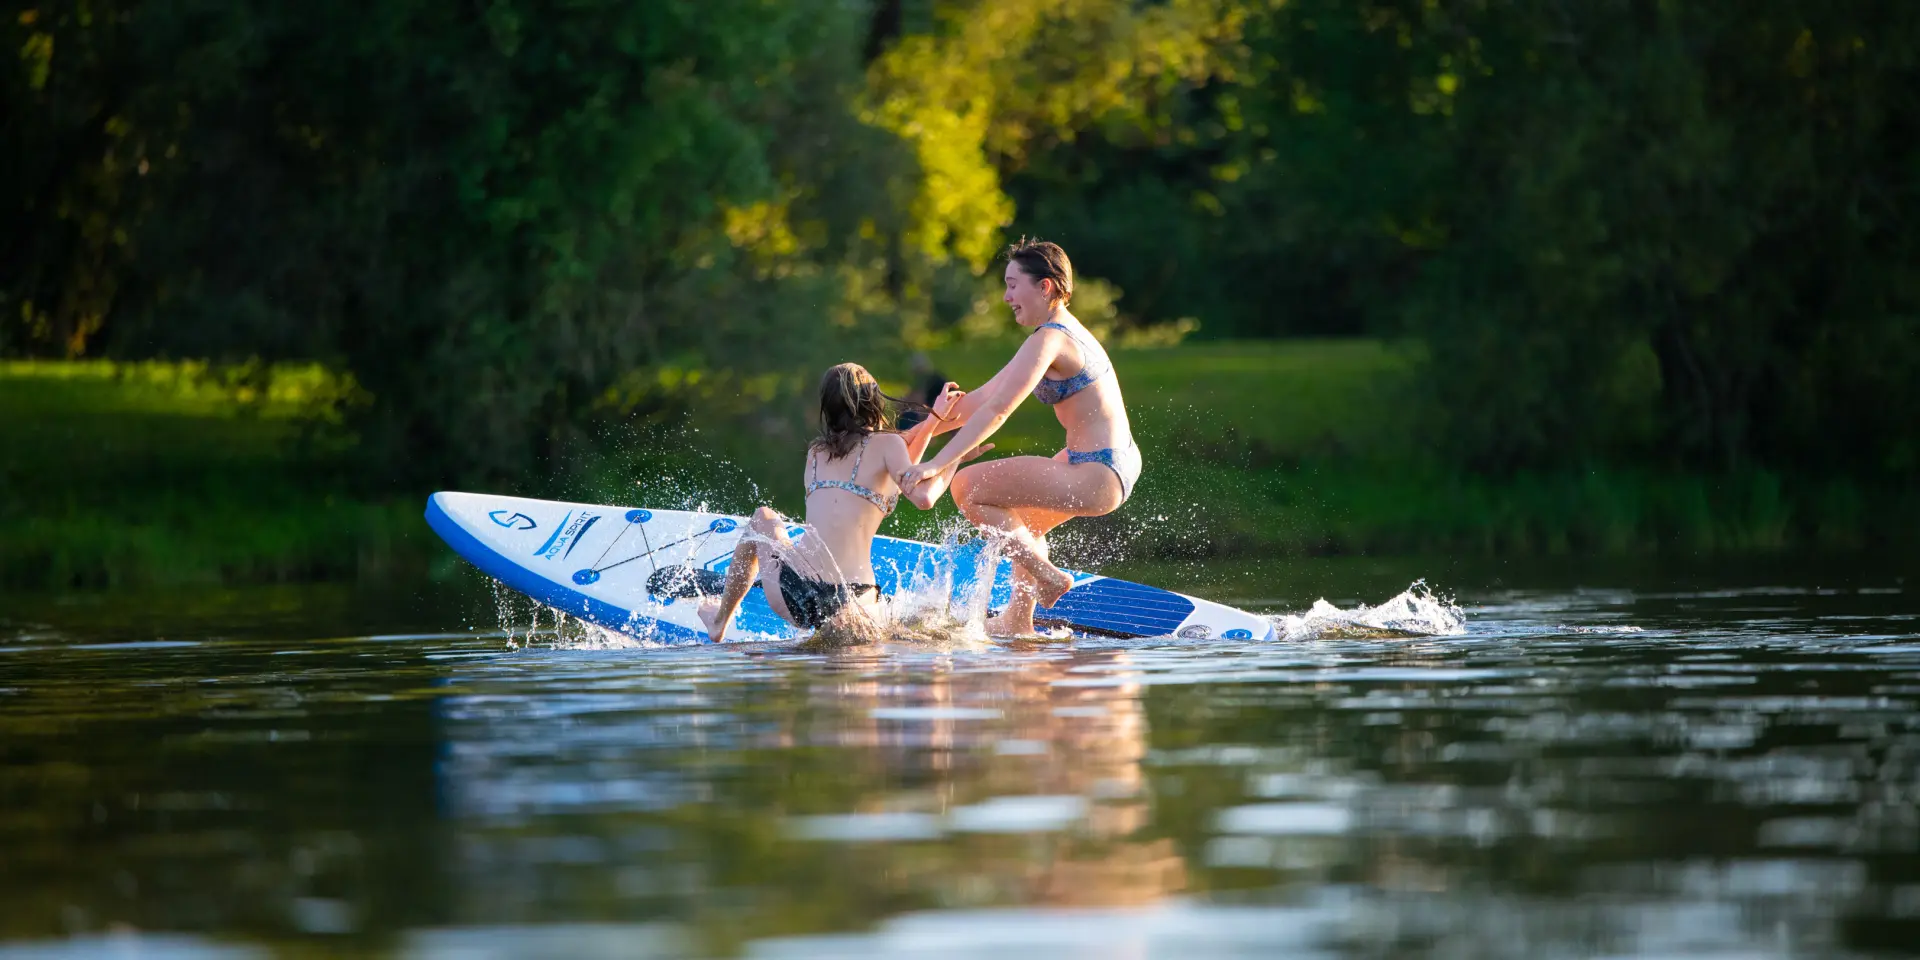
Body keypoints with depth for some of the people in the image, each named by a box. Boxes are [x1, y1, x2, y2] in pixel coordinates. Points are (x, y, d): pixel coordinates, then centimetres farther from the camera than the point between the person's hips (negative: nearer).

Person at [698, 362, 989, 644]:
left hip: (791, 591, 3)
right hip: (848, 601, -3)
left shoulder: (815, 451, 19)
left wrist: (933, 418, 33)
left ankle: (719, 623, 33)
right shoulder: (886, 443, 4)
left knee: (762, 520, 35)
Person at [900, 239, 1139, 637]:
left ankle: (1048, 577, -1)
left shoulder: (1048, 339, -15)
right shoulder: (1065, 331, 15)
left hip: (1097, 476, -11)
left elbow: (996, 410, -24)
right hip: (1117, 465, 11)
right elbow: (986, 395, 18)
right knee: (1023, 521, 34)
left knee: (968, 487, -9)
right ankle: (1018, 620, 41)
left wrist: (936, 465, -27)